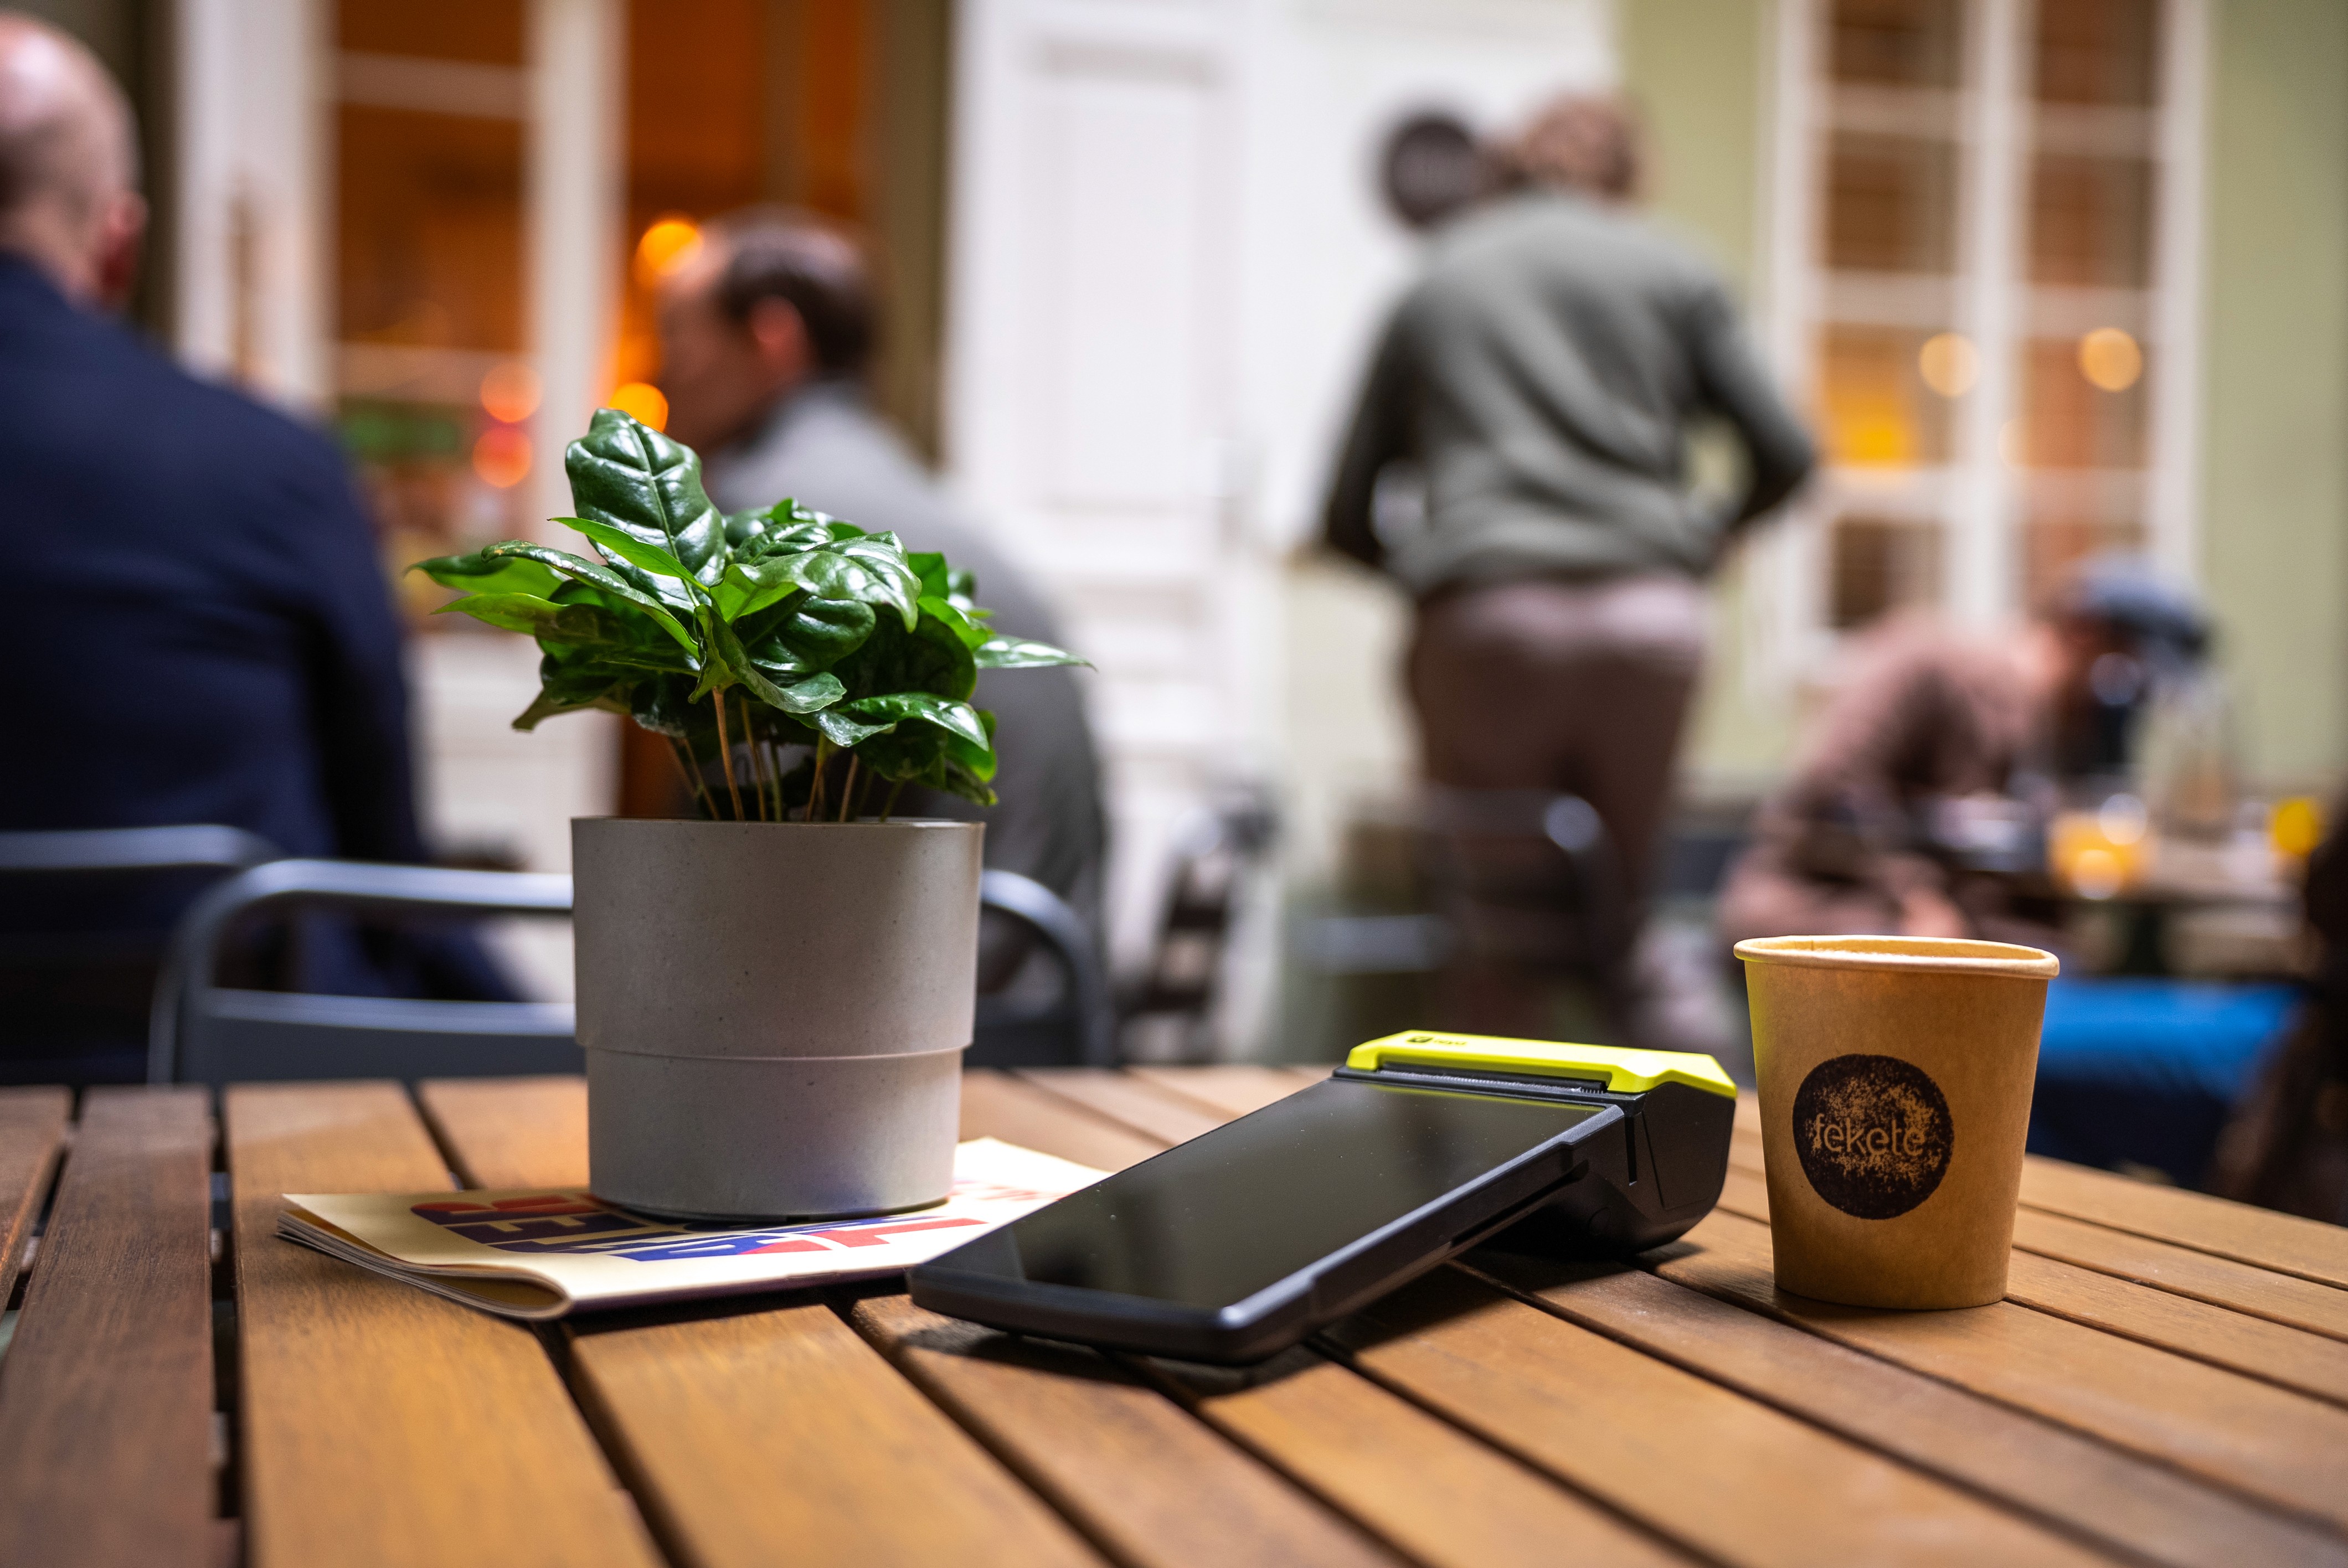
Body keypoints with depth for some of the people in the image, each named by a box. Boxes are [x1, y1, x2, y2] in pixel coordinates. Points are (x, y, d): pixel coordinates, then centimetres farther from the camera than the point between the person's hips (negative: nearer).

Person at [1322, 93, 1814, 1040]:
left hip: (1486, 624, 0)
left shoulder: (1432, 287, 20)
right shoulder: (1670, 271, 17)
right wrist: (1715, 535, 28)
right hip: (1650, 616, 0)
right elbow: (1785, 455, 9)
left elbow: (1346, 521, 17)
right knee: (1614, 917, 12)